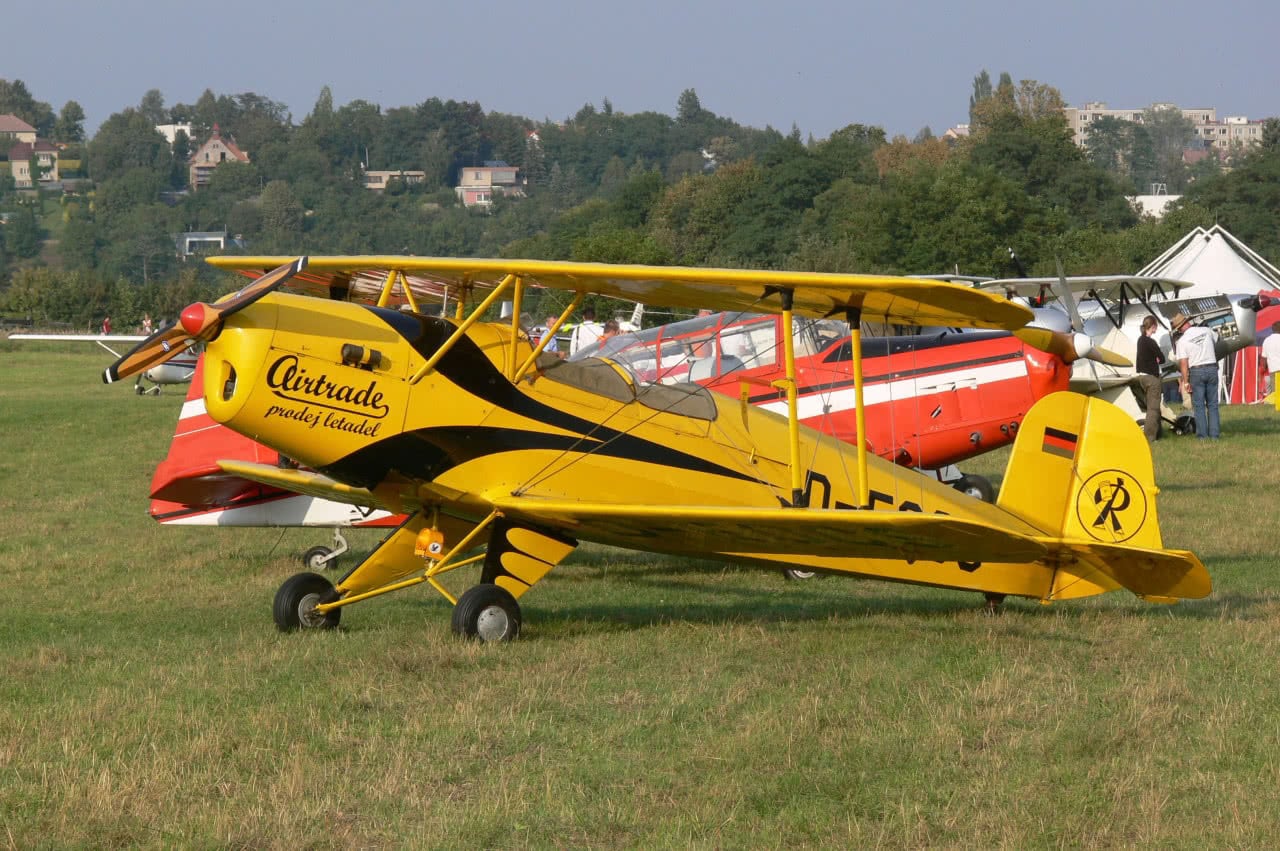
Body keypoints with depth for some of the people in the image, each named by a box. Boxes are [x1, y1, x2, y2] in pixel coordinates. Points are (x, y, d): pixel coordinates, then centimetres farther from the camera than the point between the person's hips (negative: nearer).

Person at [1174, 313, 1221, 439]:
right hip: (1212, 368, 3)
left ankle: (1202, 435, 0)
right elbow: (1216, 338, 25)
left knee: (1199, 405, 4)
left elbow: (1183, 363, -10)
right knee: (1212, 404, 9)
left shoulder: (1182, 341, -7)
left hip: (1196, 371, -3)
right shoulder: (1206, 331, 2)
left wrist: (1186, 382, -6)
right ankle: (1214, 434, 7)